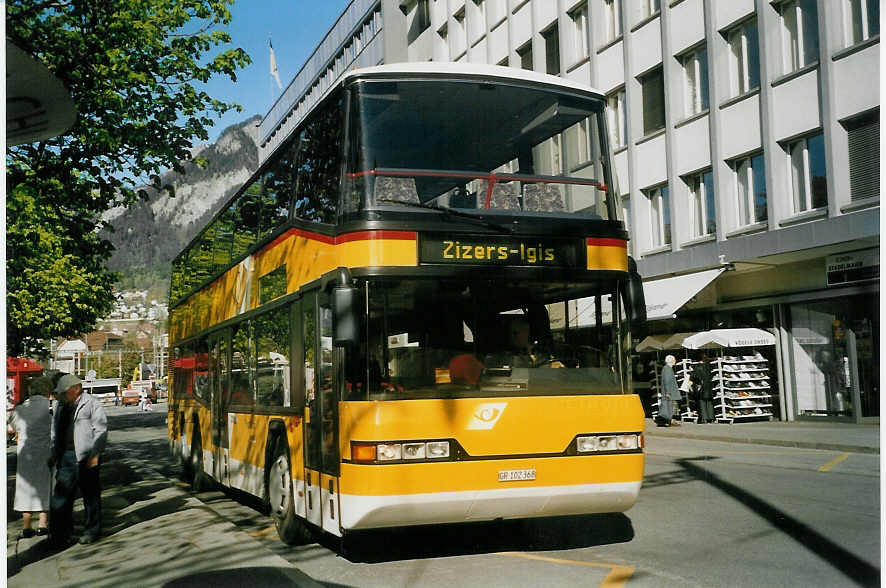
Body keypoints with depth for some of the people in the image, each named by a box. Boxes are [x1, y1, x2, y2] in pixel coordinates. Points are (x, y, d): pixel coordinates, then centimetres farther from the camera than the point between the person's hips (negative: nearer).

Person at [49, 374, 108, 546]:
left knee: (91, 495, 4)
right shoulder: (62, 406, 14)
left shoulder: (92, 404, -6)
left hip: (86, 458, -6)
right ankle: (60, 533, 8)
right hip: (66, 457, 6)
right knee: (62, 494, 1)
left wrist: (95, 455, -16)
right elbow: (56, 432, 21)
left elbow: (101, 431, -10)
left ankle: (92, 531, 15)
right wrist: (54, 454, 14)